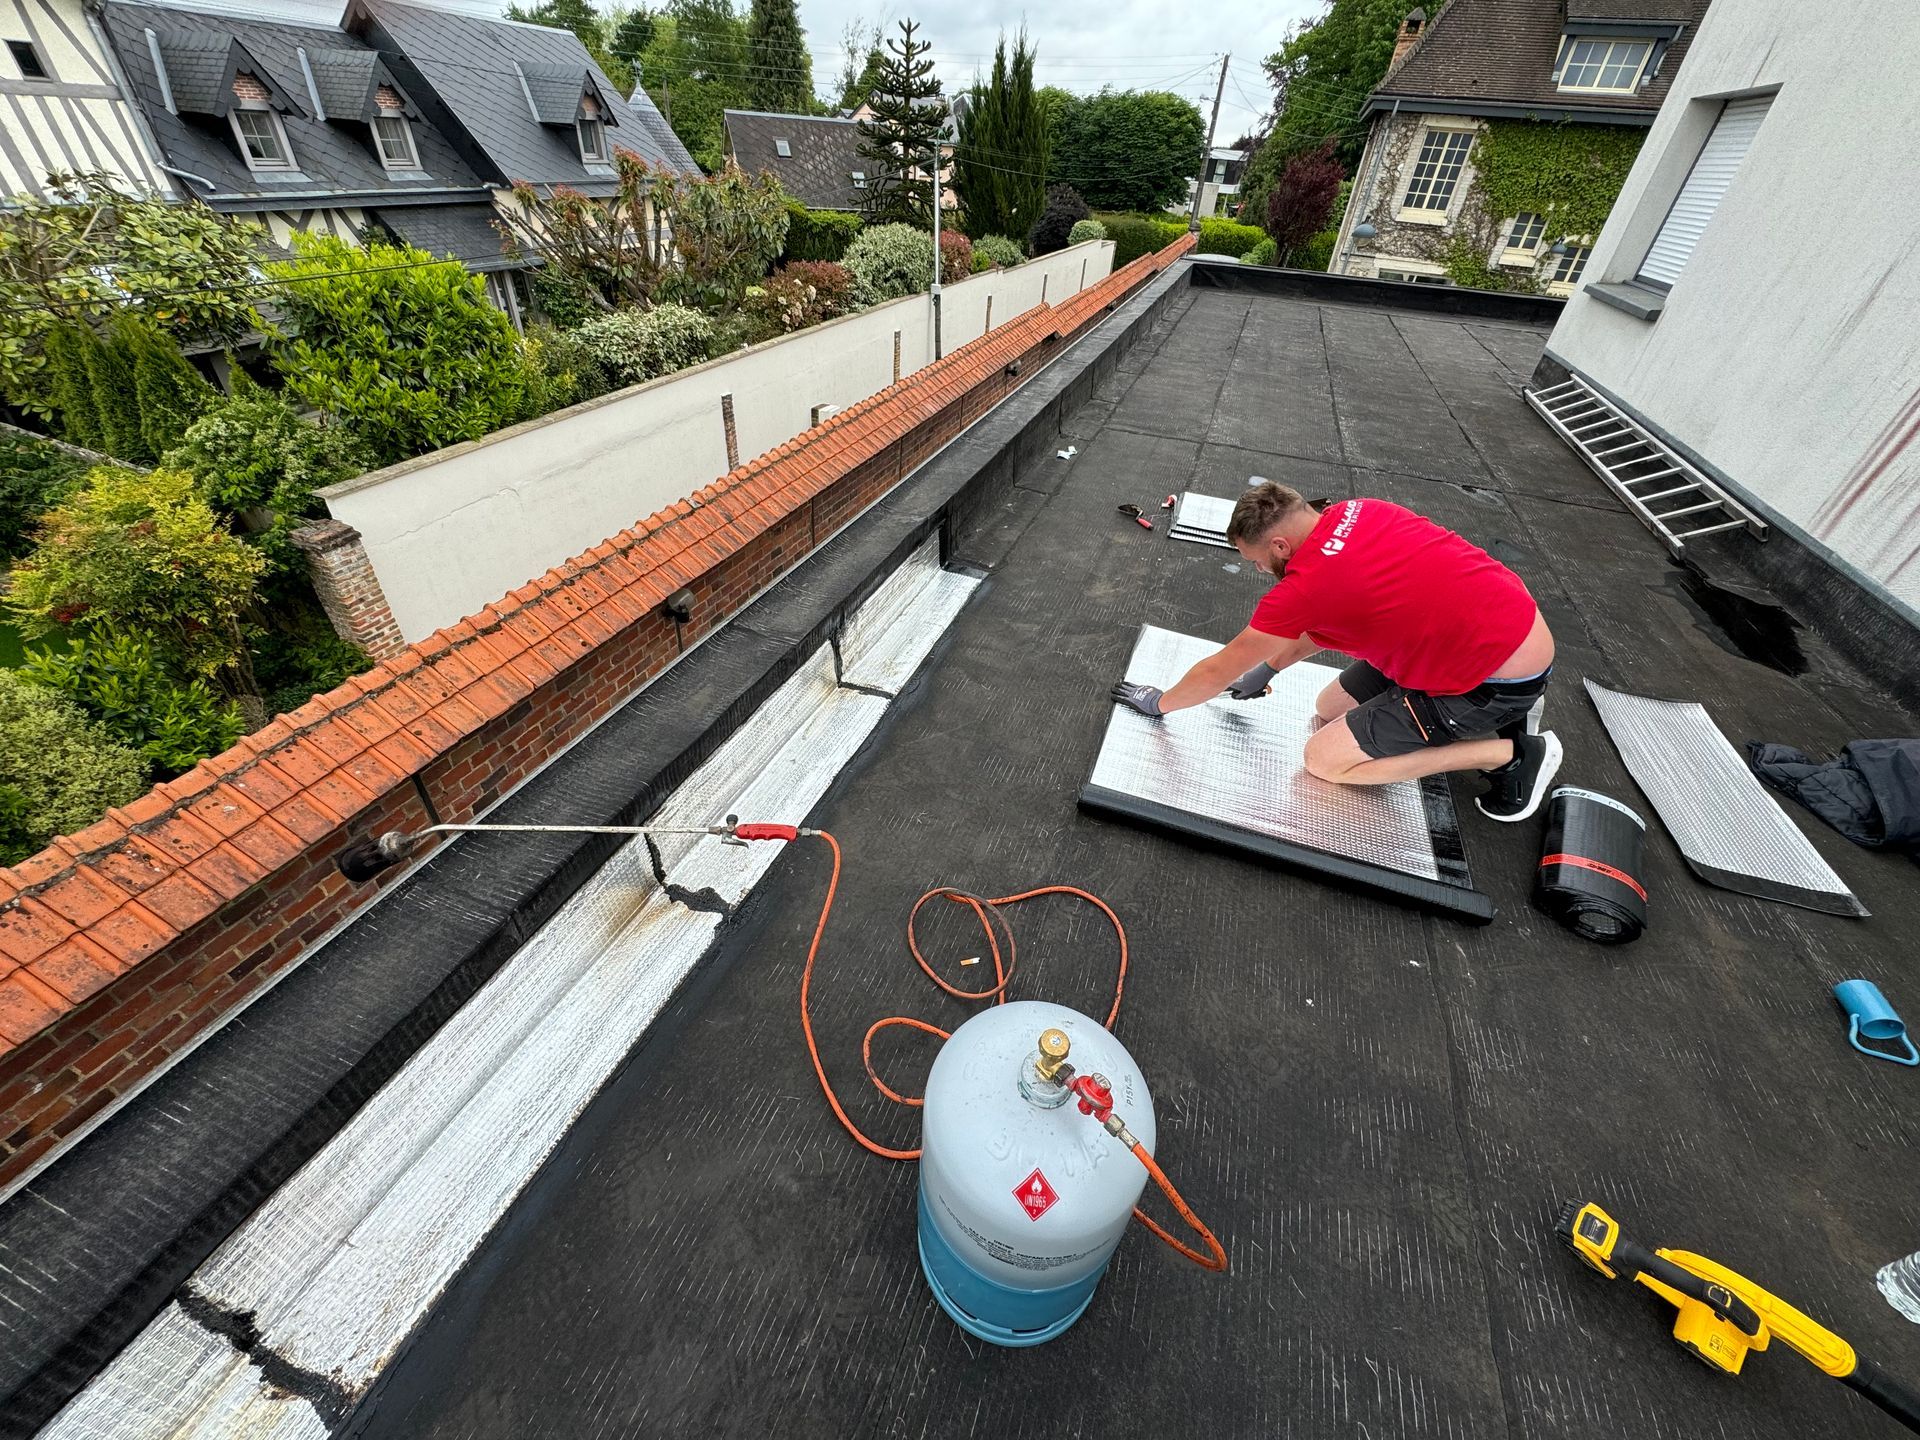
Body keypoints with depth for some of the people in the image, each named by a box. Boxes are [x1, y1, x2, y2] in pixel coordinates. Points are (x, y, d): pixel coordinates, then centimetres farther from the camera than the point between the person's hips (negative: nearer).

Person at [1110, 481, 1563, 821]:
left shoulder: (1303, 587, -25)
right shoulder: (1358, 512, -2)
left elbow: (1218, 672, -11)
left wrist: (1160, 703, 4)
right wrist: (1269, 667, 20)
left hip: (1503, 678, -9)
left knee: (1324, 759, -5)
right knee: (1329, 708, 16)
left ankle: (1511, 753, 2)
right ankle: (1490, 720, 17)